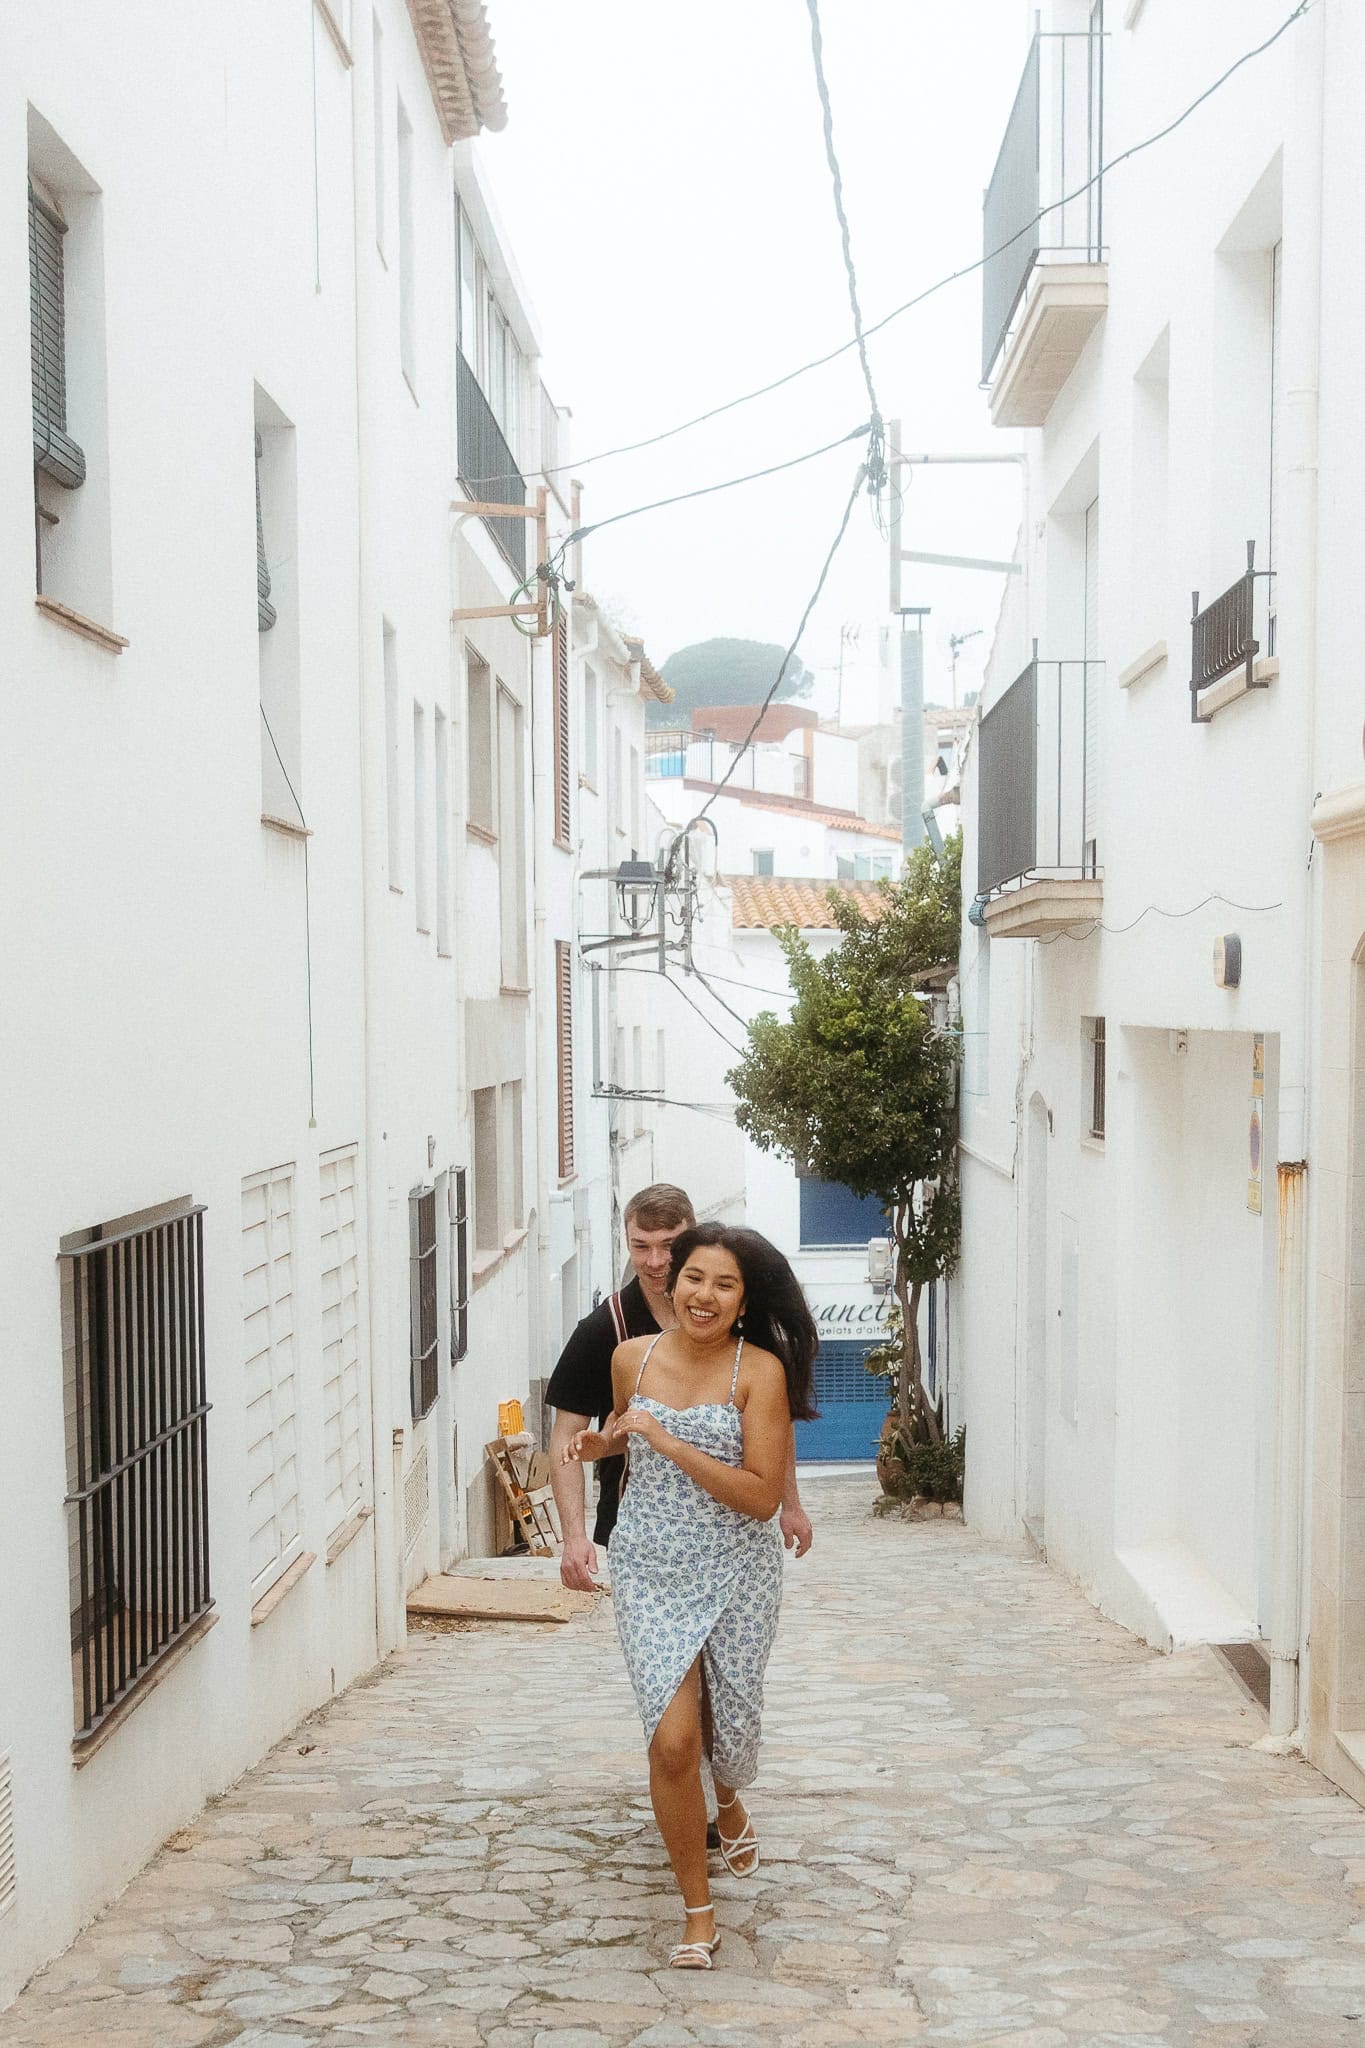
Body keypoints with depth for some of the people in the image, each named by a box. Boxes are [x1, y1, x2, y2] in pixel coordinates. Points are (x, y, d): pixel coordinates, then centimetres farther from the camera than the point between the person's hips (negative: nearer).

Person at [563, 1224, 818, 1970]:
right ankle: (697, 1909, 9)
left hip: (736, 1573, -1)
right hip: (651, 1572, 1)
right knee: (672, 1741, -10)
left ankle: (729, 1802, 54)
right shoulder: (632, 1358, -2)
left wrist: (670, 1442, -22)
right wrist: (602, 1442, -2)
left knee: (729, 1727, 14)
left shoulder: (761, 1371, -13)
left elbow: (762, 1496, -18)